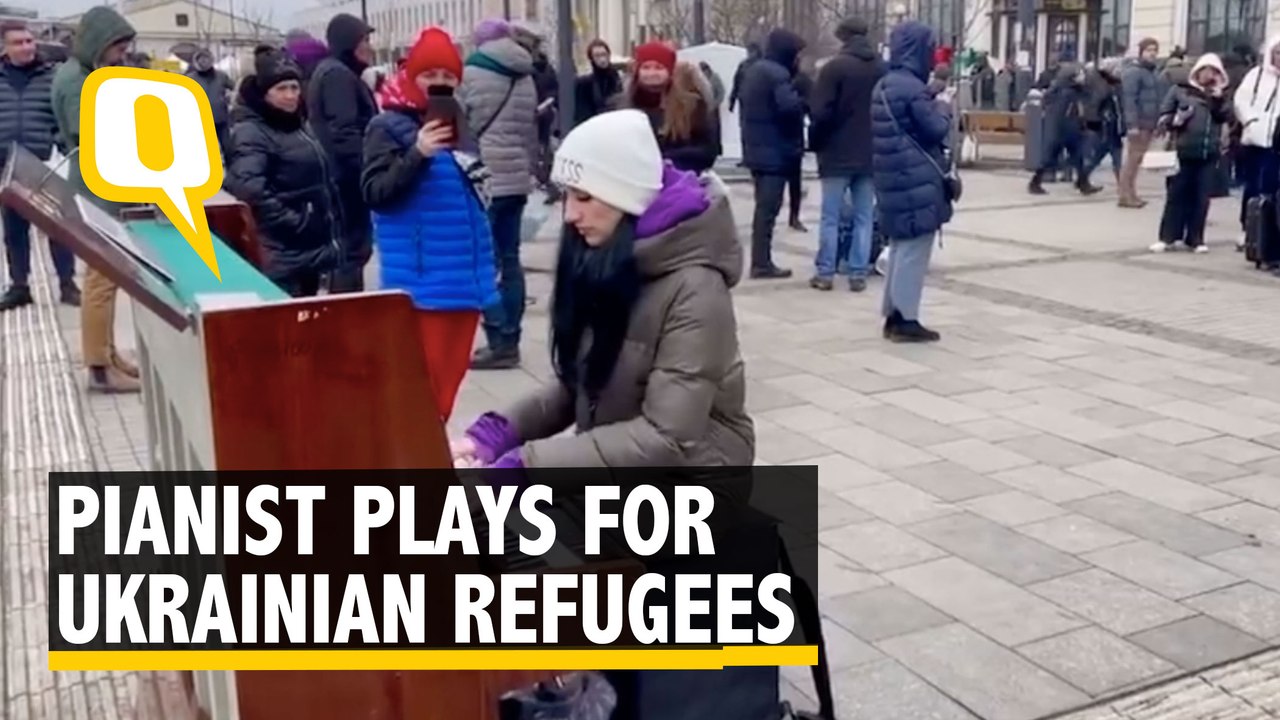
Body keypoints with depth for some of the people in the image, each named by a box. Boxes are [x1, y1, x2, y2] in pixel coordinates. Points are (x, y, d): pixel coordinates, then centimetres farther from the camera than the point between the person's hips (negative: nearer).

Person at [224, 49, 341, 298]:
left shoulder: (299, 126, 16)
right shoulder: (251, 133, -12)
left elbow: (324, 182, 23)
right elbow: (249, 189, -29)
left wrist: (332, 233, 15)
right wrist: (294, 223, -24)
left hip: (313, 249, 9)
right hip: (281, 256, -9)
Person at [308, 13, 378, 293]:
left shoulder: (329, 71, 19)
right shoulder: (339, 74, -14)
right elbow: (345, 131, -23)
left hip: (338, 174, 11)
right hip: (348, 175, -11)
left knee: (347, 243, 17)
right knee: (355, 245, -8)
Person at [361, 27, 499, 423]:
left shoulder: (458, 120, 13)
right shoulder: (388, 126, -6)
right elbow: (375, 192, -15)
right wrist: (417, 154, -27)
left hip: (465, 268, 7)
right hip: (422, 274, -7)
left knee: (452, 365, 14)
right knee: (423, 369, -4)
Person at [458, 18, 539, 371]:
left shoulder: (471, 73, -2)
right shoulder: (526, 79, 14)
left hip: (483, 178, -6)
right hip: (516, 179, 6)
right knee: (509, 259, 9)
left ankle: (500, 342, -7)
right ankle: (509, 339, 12)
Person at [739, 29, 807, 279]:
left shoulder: (754, 70, 15)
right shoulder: (777, 74, -16)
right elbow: (789, 105, -29)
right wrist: (803, 100, -10)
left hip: (757, 149, 9)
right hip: (774, 152, -9)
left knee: (763, 206, 15)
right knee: (768, 207, -6)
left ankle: (759, 260, 18)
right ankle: (762, 263, -4)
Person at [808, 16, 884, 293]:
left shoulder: (835, 67, -10)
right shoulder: (883, 70, 5)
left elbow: (820, 112, -12)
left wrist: (816, 142, 3)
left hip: (838, 153, -4)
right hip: (871, 154, 4)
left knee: (831, 217, 3)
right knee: (864, 217, 7)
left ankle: (825, 273, 5)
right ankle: (858, 274, 6)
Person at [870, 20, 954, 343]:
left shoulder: (885, 85, 13)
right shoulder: (912, 88, -16)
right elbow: (937, 129, -13)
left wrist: (932, 104, 13)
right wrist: (943, 108, 6)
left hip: (895, 178, 9)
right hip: (918, 181, -9)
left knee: (900, 247, 16)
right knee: (914, 250, -3)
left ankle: (893, 315, 19)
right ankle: (905, 319, 1)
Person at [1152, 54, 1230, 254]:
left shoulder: (1219, 96, 14)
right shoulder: (1180, 91, 6)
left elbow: (1226, 117, 1)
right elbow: (1164, 116, 7)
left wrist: (1218, 100, -11)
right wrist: (1175, 121, -12)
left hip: (1209, 153, 2)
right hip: (1183, 152, -2)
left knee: (1201, 197, 3)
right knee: (1177, 195, 1)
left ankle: (1195, 239, 10)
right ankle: (1168, 237, 6)